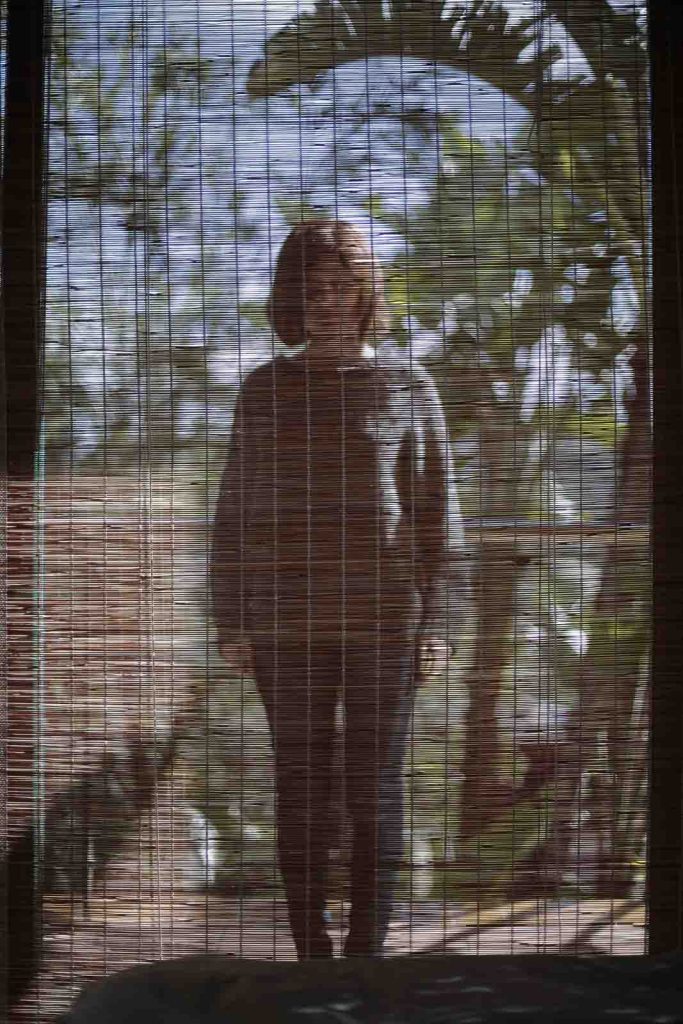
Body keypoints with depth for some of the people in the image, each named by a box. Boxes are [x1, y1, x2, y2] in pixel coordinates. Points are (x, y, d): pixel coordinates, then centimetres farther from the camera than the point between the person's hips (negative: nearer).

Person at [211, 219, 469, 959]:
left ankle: (367, 956, 10)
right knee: (301, 791, 4)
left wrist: (437, 623, -5)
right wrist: (231, 621, 1)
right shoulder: (265, 391, 6)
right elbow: (237, 513, 8)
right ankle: (311, 959, 13)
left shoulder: (406, 387, 1)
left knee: (374, 792, 1)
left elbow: (437, 514, 2)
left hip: (385, 620, -1)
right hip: (287, 624, 2)